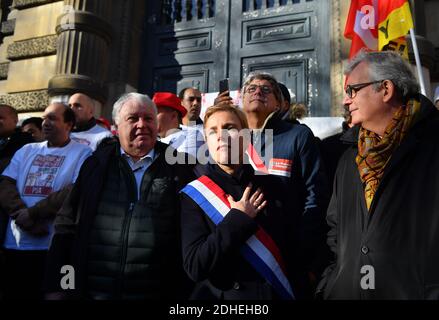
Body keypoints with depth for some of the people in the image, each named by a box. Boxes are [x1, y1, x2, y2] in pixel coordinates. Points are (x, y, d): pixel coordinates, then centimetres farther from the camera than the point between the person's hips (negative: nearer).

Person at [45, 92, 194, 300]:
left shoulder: (179, 166, 0)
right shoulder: (96, 163, 5)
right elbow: (66, 226, 6)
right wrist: (57, 288, 1)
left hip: (157, 292, -1)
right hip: (92, 291, 2)